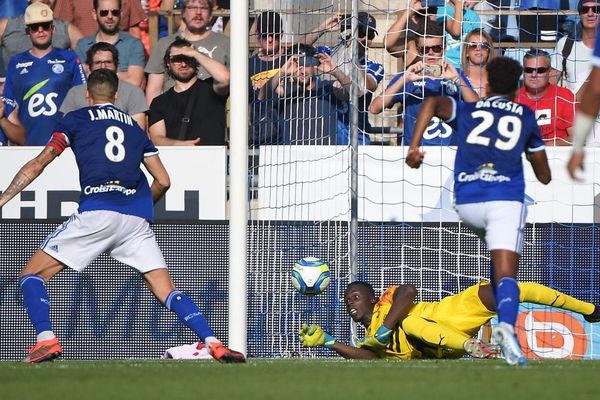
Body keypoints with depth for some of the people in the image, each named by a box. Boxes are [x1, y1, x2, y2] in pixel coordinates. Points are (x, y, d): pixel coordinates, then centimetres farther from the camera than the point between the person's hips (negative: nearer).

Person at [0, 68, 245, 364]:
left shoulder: (76, 120, 15)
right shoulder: (134, 126, 25)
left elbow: (39, 163, 5)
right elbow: (163, 181, 22)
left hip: (96, 213, -4)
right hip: (137, 219, 4)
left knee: (32, 275, 5)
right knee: (166, 292, 7)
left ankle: (46, 339, -16)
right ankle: (213, 344, -10)